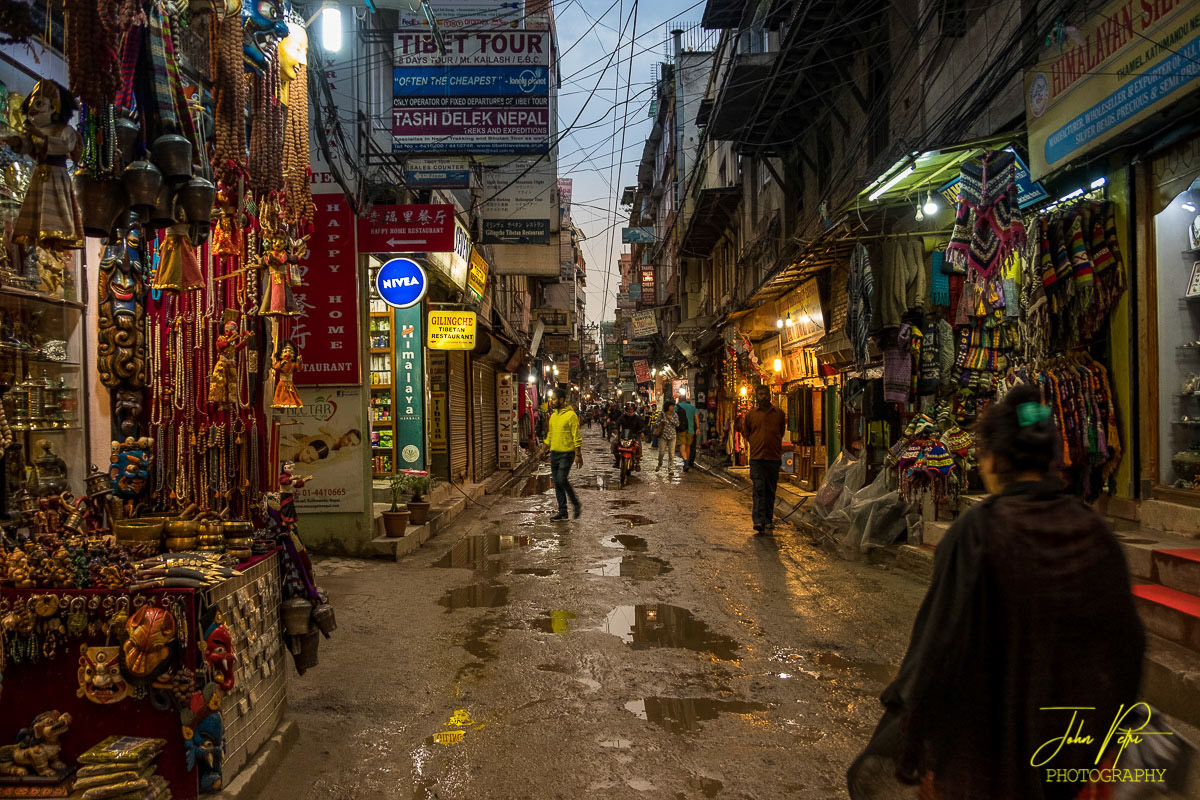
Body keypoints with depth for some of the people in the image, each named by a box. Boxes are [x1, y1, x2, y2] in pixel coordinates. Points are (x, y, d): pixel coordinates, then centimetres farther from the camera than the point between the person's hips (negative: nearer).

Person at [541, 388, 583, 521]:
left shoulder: (571, 415, -11)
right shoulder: (553, 415, 12)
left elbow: (577, 437, -13)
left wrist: (578, 455, -16)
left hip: (566, 453, -8)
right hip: (554, 453, 8)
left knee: (562, 480, -14)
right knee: (556, 482, 7)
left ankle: (576, 504, 6)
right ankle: (562, 511, 15)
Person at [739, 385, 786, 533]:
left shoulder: (779, 414, 7)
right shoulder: (750, 414, 5)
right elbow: (745, 433, 16)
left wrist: (775, 447, 13)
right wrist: (757, 444, 8)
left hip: (774, 457, 1)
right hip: (756, 458, -1)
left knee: (770, 491, 8)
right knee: (759, 489, -9)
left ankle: (768, 520, 17)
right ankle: (759, 520, -12)